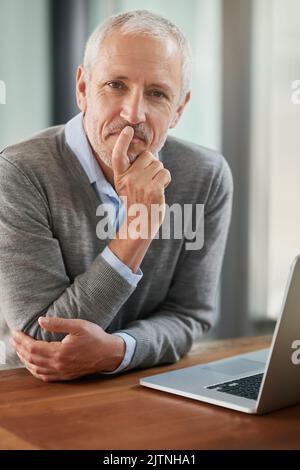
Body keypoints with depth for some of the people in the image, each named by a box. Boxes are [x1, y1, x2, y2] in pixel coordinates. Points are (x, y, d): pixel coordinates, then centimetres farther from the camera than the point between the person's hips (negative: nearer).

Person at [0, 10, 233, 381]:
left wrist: (114, 350, -22)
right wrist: (136, 231, -26)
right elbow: (42, 339, -18)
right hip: (40, 396, -2)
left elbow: (189, 316, -2)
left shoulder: (208, 178, -6)